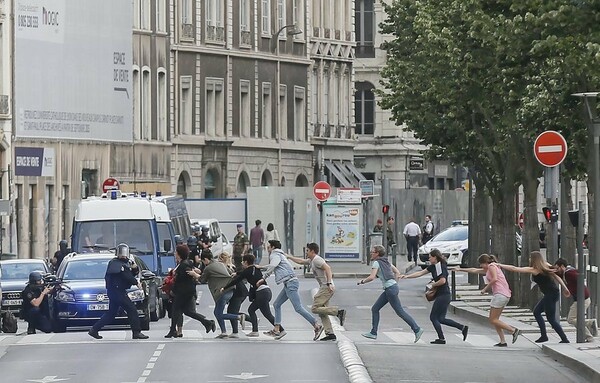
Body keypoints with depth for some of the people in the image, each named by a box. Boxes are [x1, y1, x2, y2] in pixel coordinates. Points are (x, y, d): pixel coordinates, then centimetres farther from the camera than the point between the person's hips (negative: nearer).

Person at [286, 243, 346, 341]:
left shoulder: (317, 260, -11)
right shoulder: (311, 260, 19)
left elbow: (327, 268, -24)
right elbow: (301, 261, 35)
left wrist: (329, 283, -33)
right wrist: (289, 257, 39)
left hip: (327, 288, -10)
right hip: (324, 288, 10)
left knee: (315, 309, -14)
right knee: (322, 312, 7)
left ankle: (338, 312, -19)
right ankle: (330, 334, 4)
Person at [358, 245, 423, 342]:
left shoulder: (376, 263, -9)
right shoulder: (386, 262, 17)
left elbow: (372, 277, -18)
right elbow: (397, 273, 19)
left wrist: (362, 281, -3)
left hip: (390, 289, -10)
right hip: (392, 287, 10)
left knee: (400, 312, -5)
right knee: (375, 309, 12)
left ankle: (417, 330, -3)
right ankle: (373, 333, 13)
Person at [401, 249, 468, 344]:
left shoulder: (442, 267, -15)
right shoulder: (433, 267, 13)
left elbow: (442, 281, -26)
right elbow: (421, 273, 15)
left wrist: (433, 284, -9)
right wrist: (407, 276, 11)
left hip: (443, 296, -10)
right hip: (441, 295, 10)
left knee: (433, 317, -2)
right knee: (441, 318, 11)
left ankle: (441, 339, 2)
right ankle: (463, 328, 11)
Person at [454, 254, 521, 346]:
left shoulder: (492, 266, -2)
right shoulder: (488, 269, 25)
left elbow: (494, 279, -18)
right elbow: (474, 270, 34)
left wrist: (485, 288, -9)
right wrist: (461, 269, 40)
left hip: (500, 294, -10)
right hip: (505, 295, 10)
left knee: (493, 320, -8)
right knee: (494, 319, 9)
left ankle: (514, 330, -12)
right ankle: (503, 341, 2)